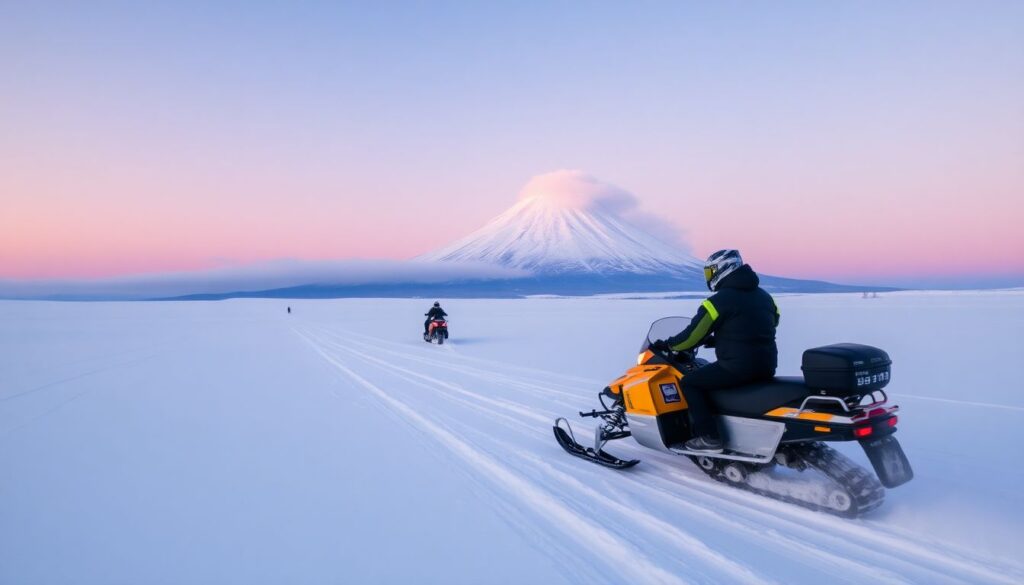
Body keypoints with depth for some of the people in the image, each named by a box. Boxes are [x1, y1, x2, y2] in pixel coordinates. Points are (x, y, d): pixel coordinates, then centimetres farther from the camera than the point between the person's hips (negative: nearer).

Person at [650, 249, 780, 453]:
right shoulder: (763, 295, 14)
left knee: (689, 383, 4)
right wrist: (716, 340, 31)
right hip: (766, 367, 9)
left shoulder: (720, 300, -11)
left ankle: (709, 438, -4)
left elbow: (693, 335, -9)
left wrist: (666, 345, 8)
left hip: (738, 366, -9)